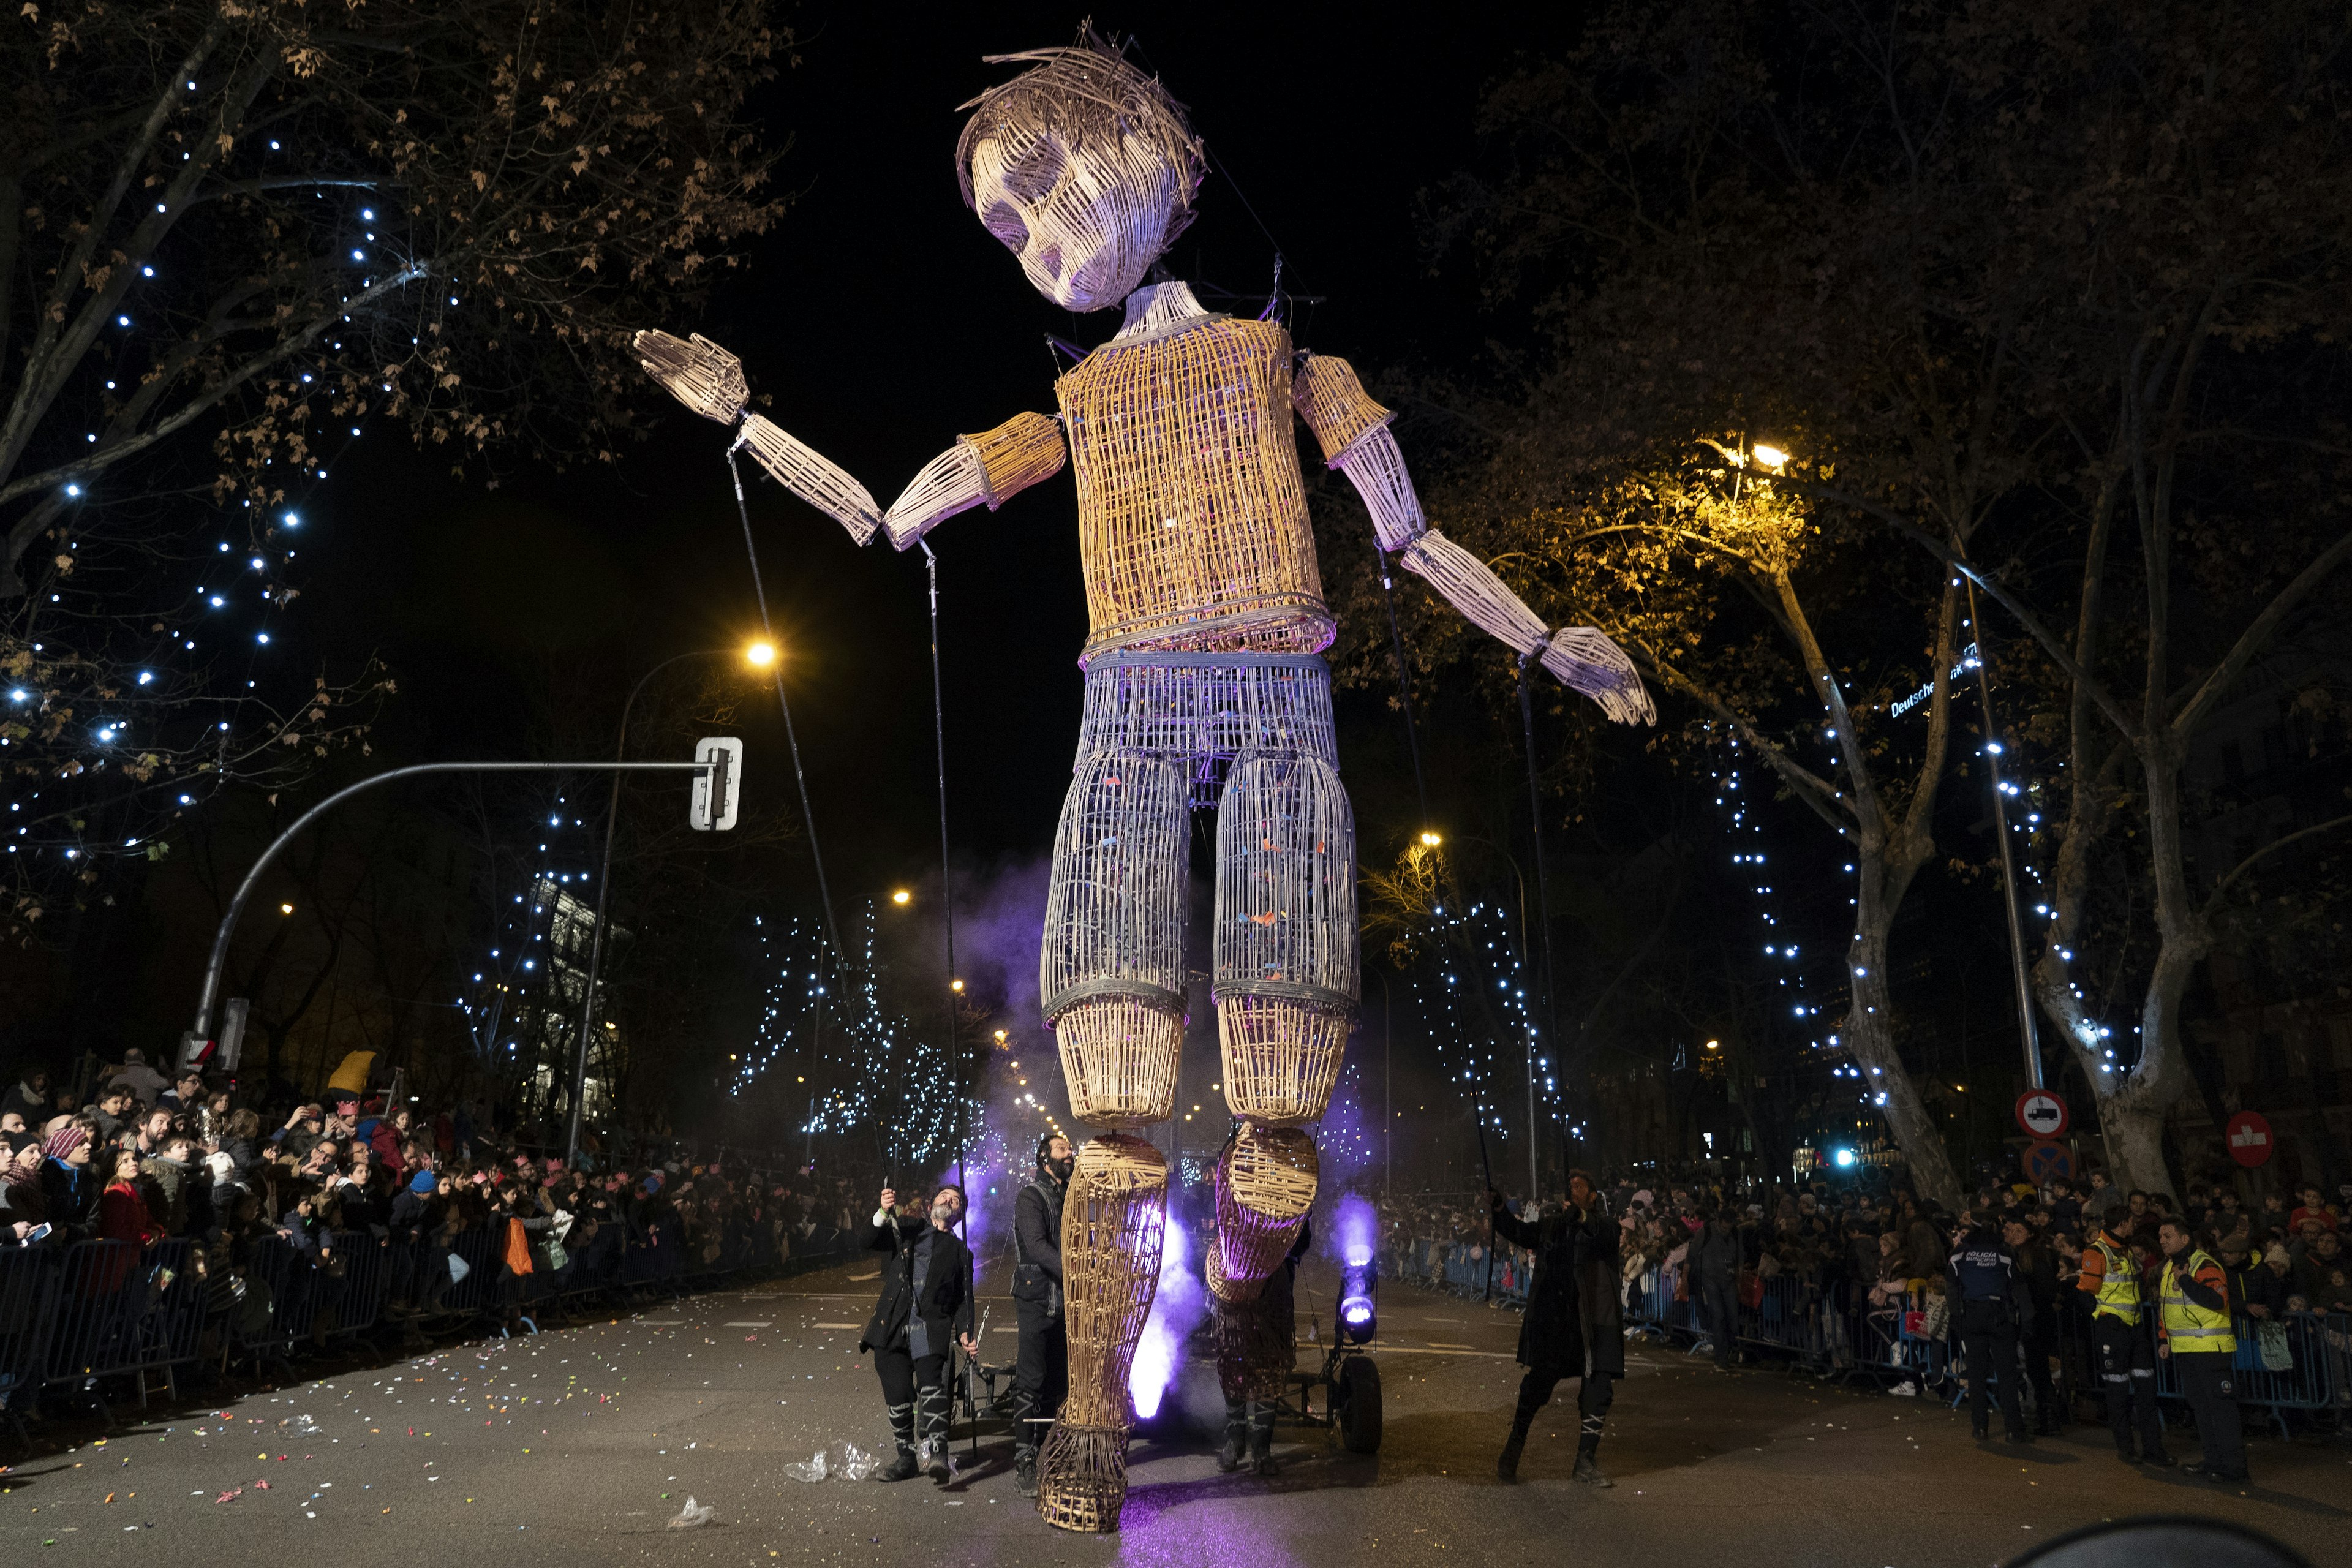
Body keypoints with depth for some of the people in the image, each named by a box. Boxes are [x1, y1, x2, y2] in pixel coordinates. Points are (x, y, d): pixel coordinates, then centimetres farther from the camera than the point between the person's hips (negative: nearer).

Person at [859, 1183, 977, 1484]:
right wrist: (884, 1213, -14)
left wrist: (965, 1334, -1)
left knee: (931, 1385, -22)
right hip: (892, 1325, 1)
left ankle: (936, 1454, -31)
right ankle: (906, 1459, 16)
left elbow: (963, 1298, 16)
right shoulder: (907, 1228, 19)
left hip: (930, 1327, -1)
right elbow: (871, 1242, 6)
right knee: (898, 1395, 0)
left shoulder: (960, 1252, 21)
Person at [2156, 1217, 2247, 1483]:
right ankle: (2214, 1459, 22)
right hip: (2184, 1349, 9)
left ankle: (2233, 1466, -1)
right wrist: (2164, 1339, 19)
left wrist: (2184, 1280, -23)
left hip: (2210, 1349, -9)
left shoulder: (2205, 1266, -14)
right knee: (2200, 1406, 14)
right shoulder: (2170, 1267, 14)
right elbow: (2166, 1306, 24)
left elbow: (2218, 1299, -28)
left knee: (2221, 1406, -6)